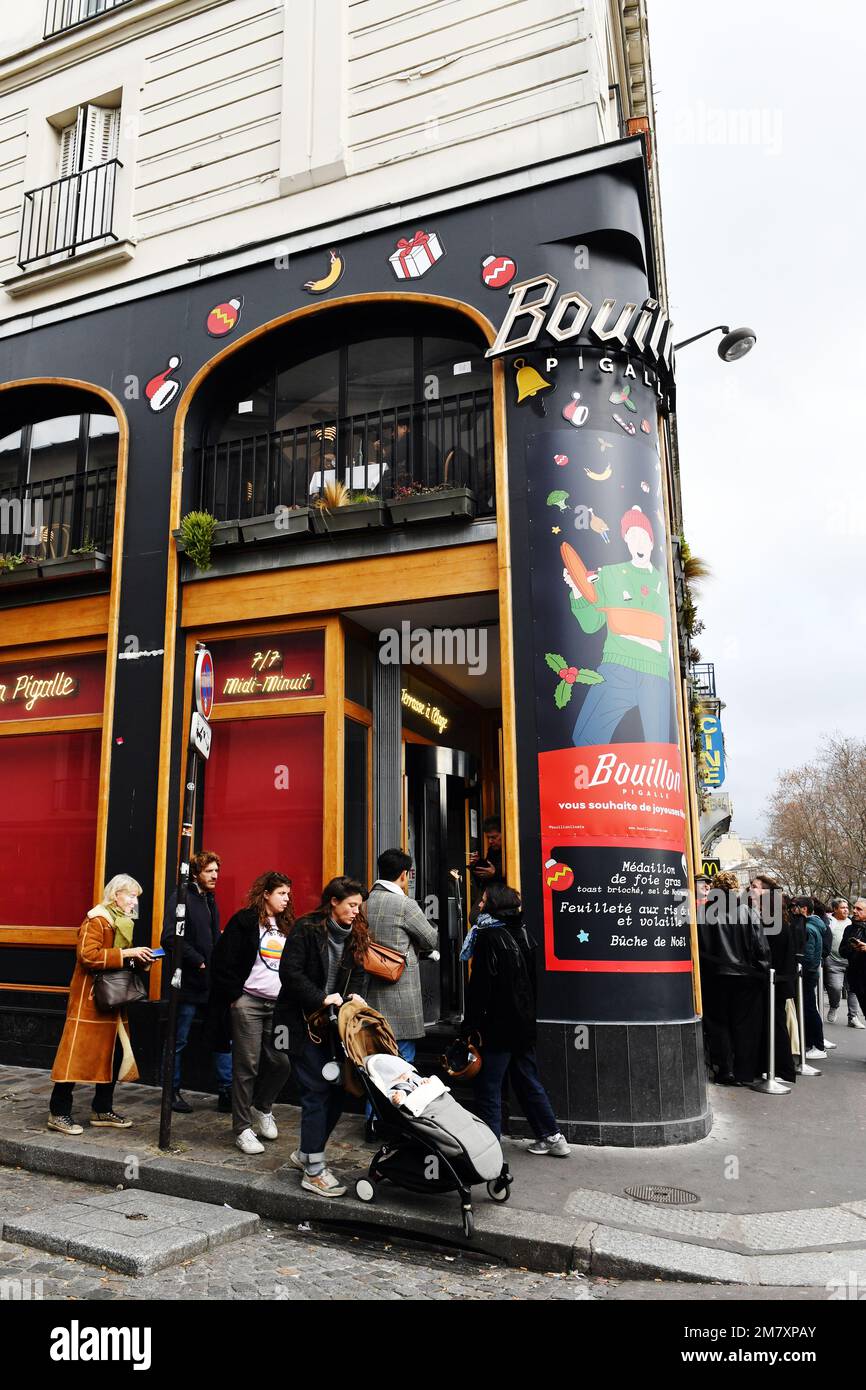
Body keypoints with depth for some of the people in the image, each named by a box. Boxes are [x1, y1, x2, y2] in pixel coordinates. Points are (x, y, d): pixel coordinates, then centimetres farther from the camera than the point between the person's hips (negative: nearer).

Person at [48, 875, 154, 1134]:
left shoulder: (124, 922, 15)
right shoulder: (97, 920, -13)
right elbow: (88, 955, -25)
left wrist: (141, 959, 3)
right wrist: (125, 953, -26)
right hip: (90, 998, -9)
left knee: (113, 1052, 10)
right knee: (78, 1053, -6)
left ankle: (102, 1110, 19)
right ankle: (58, 1113, 5)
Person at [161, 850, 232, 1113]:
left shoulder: (209, 900, 14)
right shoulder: (181, 898, -11)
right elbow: (171, 938, -20)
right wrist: (198, 961, -19)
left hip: (211, 982, 8)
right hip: (188, 982, -7)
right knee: (178, 1041, 7)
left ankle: (227, 1092, 13)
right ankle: (173, 1092, 21)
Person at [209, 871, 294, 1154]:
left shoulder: (286, 927, 14)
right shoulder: (245, 921, -6)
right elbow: (222, 961, -10)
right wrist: (234, 995, -10)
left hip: (279, 1005, 6)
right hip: (248, 1003, -6)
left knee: (281, 1062, 1)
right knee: (247, 1066, 0)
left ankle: (261, 1108, 28)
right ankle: (243, 1128, 13)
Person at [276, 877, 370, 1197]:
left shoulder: (355, 935, 8)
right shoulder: (307, 929, -13)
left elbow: (359, 972, 14)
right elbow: (290, 972, -17)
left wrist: (356, 994, -6)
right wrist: (321, 998, -22)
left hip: (333, 1022, 7)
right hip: (302, 1021, -7)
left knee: (337, 1089, 6)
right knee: (316, 1091, -6)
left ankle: (305, 1152, 26)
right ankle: (313, 1170, 6)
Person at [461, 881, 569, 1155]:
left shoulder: (488, 937, -15)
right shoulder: (521, 934, 9)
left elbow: (480, 986, -18)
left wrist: (471, 1026, -14)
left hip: (497, 1026, -8)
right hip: (524, 1025, 8)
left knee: (488, 1088, 1)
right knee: (528, 1083, 18)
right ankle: (552, 1137, 24)